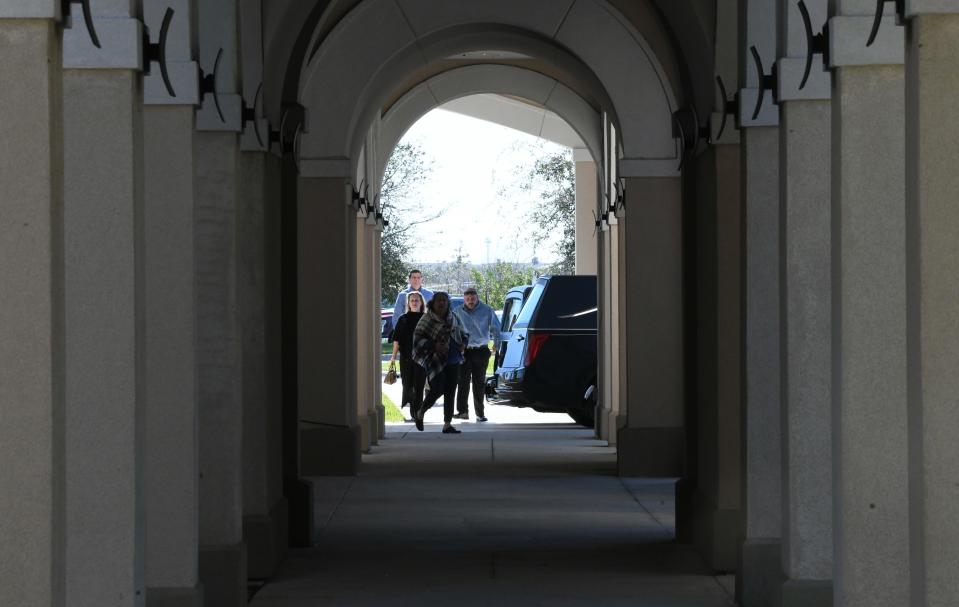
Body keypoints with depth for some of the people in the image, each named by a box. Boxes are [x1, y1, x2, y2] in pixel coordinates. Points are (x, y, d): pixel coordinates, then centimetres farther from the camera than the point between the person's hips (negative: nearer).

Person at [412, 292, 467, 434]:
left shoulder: (453, 318, 11)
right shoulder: (427, 320, -6)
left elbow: (463, 334, 25)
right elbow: (417, 338, -11)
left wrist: (463, 344, 3)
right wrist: (433, 346, -23)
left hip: (453, 361, 6)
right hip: (435, 361, -6)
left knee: (450, 392, 4)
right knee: (437, 390, -13)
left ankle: (447, 424, 7)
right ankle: (420, 413, 14)